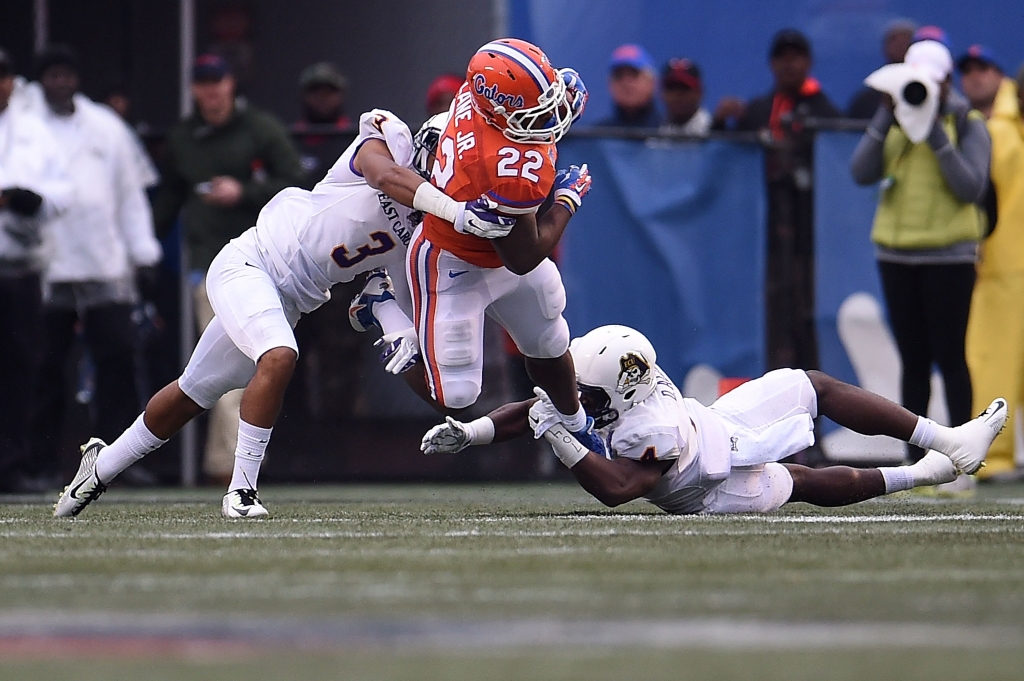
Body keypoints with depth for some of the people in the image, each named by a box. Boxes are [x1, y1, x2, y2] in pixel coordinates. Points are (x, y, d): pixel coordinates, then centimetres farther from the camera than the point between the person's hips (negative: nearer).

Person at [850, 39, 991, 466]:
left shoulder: (967, 126, 0)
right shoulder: (892, 124, 10)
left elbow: (972, 188, -12)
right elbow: (862, 173, -4)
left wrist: (937, 137, -17)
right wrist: (886, 119, -12)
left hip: (949, 257, -4)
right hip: (896, 255, 4)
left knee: (949, 356, -5)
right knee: (913, 360, 7)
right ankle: (915, 459, 10)